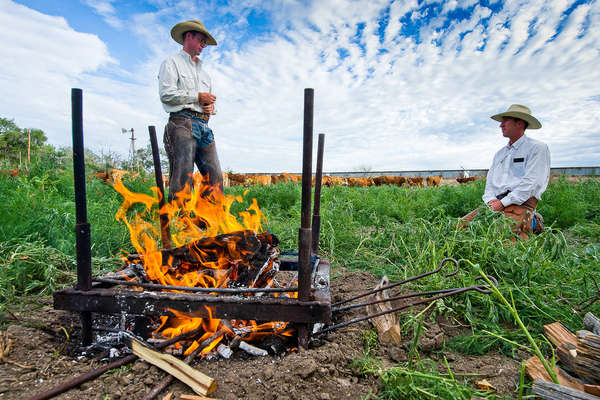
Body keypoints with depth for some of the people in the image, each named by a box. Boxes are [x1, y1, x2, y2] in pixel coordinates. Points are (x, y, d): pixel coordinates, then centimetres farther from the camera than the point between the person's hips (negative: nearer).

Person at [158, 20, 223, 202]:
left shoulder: (203, 71, 31)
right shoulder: (172, 62, 9)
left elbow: (210, 99, 33)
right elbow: (166, 94, -6)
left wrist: (211, 106, 9)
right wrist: (197, 97, -3)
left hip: (204, 126, 7)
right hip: (183, 123, -6)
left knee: (215, 177, -3)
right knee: (183, 177, -15)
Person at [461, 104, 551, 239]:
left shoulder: (537, 148, 4)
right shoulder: (500, 153, 26)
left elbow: (531, 183, -8)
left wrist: (503, 202, -15)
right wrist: (491, 200, -3)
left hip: (521, 202, -6)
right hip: (497, 203, 6)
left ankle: (531, 223, 1)